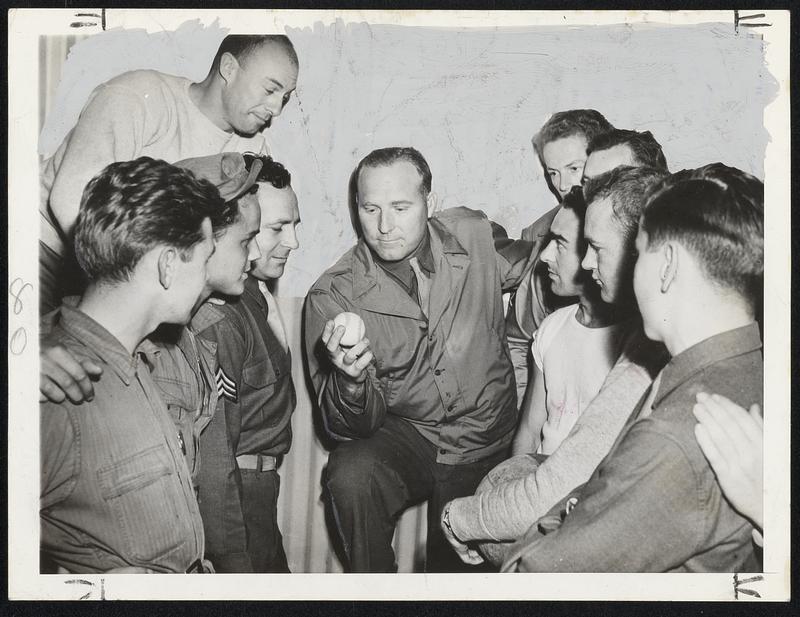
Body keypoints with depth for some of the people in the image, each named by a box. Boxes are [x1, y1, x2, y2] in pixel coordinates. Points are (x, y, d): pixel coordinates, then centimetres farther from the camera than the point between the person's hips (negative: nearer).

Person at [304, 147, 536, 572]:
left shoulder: (475, 237, -9)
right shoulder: (333, 297, -15)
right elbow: (352, 427, -13)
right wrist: (351, 381, -36)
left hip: (488, 446, 2)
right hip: (405, 436, -2)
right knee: (351, 473, -30)